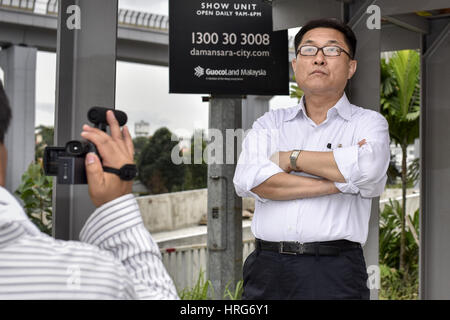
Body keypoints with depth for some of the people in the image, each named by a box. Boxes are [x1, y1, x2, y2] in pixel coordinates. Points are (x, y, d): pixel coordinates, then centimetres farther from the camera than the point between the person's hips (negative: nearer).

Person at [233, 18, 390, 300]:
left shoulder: (368, 123, 7)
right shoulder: (270, 123, 13)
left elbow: (369, 167, -16)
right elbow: (248, 181, -6)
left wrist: (291, 158, -5)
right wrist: (339, 183, -9)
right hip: (267, 268, 2)